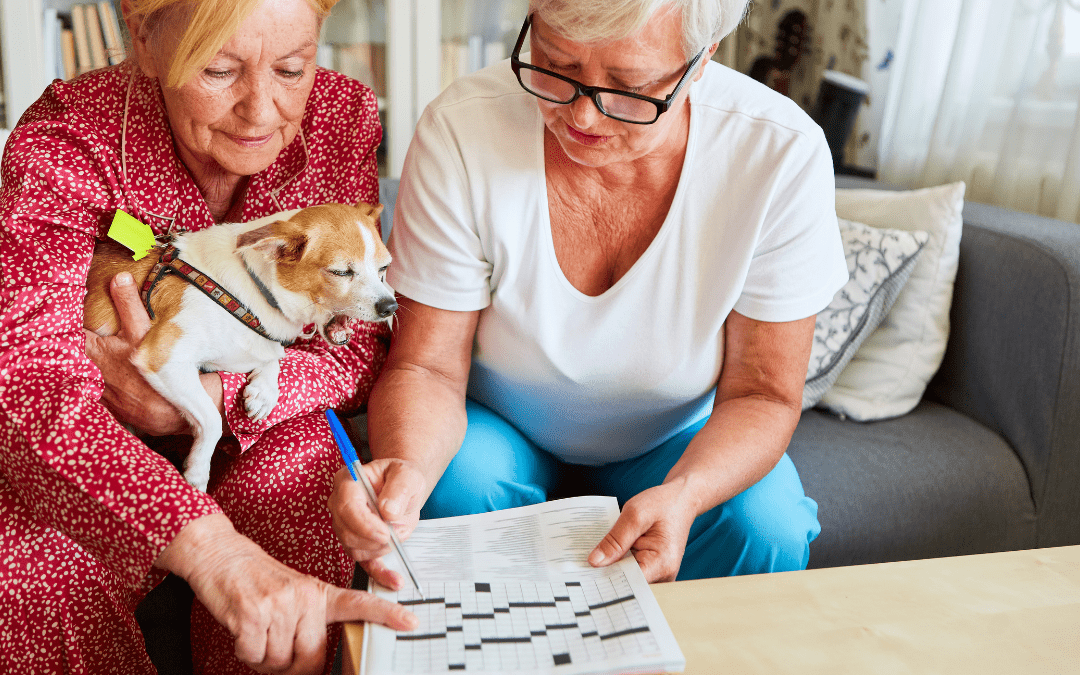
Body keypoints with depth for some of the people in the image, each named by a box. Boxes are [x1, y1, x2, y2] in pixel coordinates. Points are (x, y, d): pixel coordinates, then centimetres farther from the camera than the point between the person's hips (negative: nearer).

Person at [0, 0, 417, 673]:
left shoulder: (344, 114, -13)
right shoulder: (65, 144, -19)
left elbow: (359, 349, -12)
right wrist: (216, 553, -50)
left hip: (269, 433, 1)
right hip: (103, 447, 0)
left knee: (301, 492, -31)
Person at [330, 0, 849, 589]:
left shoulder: (781, 153, -24)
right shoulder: (460, 132, -25)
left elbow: (762, 396, -17)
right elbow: (426, 367, -19)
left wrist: (684, 494, -37)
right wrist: (405, 464, -41)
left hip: (682, 441, 2)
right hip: (498, 427, 0)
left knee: (766, 527, -25)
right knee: (453, 487, -31)